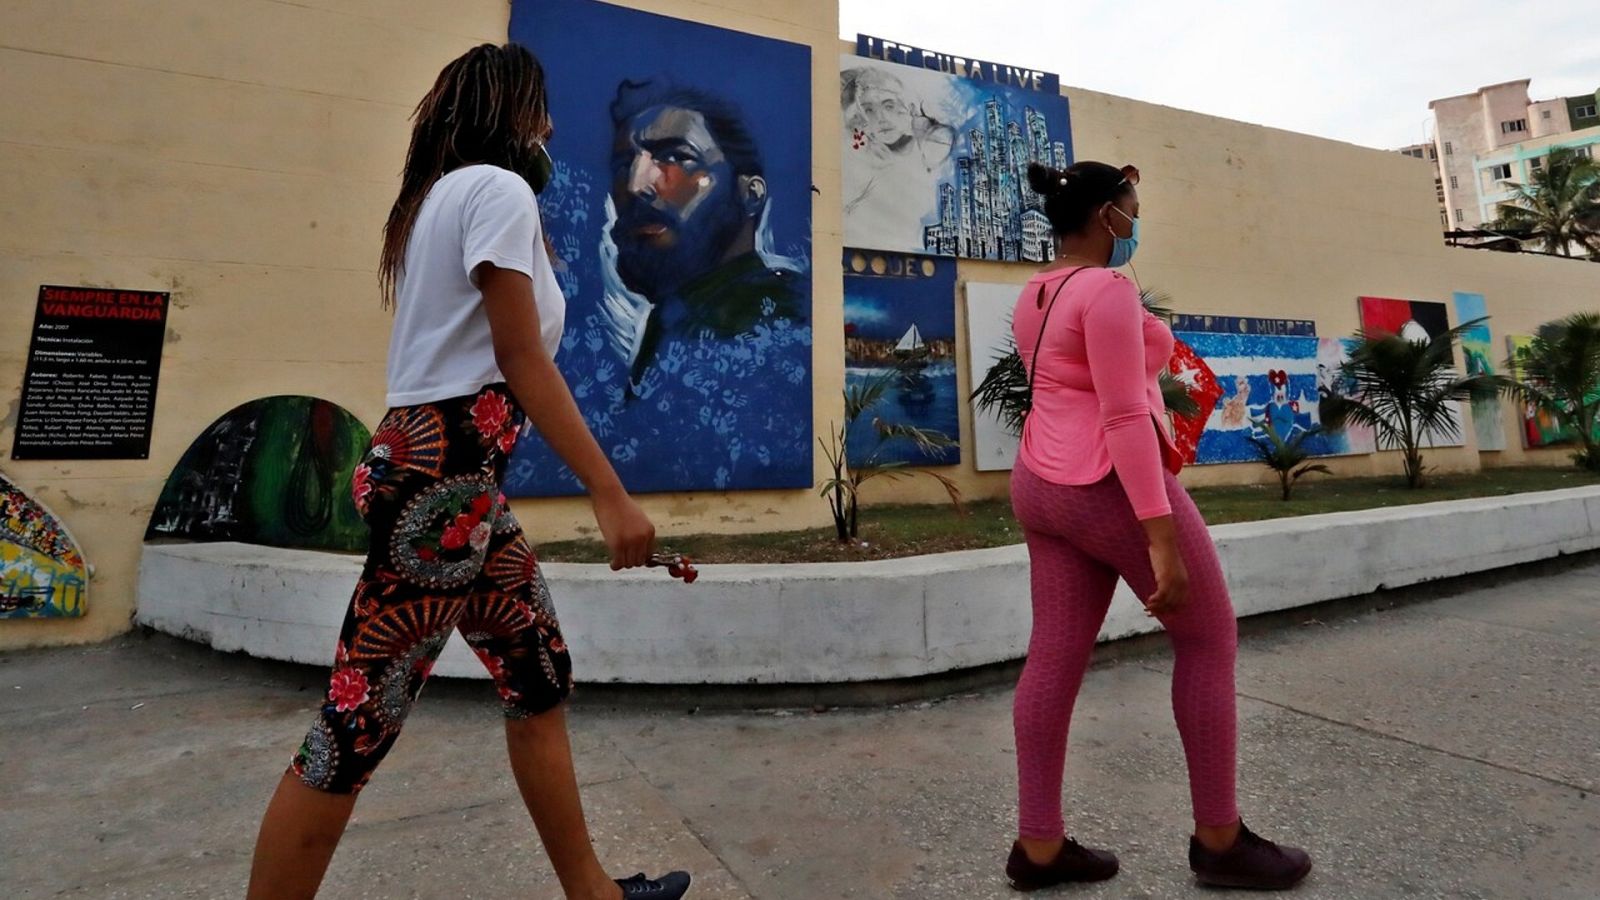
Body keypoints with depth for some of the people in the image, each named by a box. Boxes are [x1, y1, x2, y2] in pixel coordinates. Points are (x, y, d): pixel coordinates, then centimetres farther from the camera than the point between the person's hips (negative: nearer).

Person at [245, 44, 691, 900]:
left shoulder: (445, 193, 23)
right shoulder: (498, 187, -6)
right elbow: (521, 362, -15)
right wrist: (611, 494, -16)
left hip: (457, 473, 11)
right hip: (442, 475, -11)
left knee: (540, 683, 13)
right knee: (357, 725, -1)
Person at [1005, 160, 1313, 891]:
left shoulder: (1034, 296, 13)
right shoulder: (1107, 290, -14)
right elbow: (1125, 418, -21)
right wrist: (1163, 539, -21)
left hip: (1044, 486, 9)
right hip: (1113, 490, -9)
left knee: (1056, 657, 8)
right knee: (1210, 639, 8)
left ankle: (1038, 845, 16)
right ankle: (1218, 838, 20)